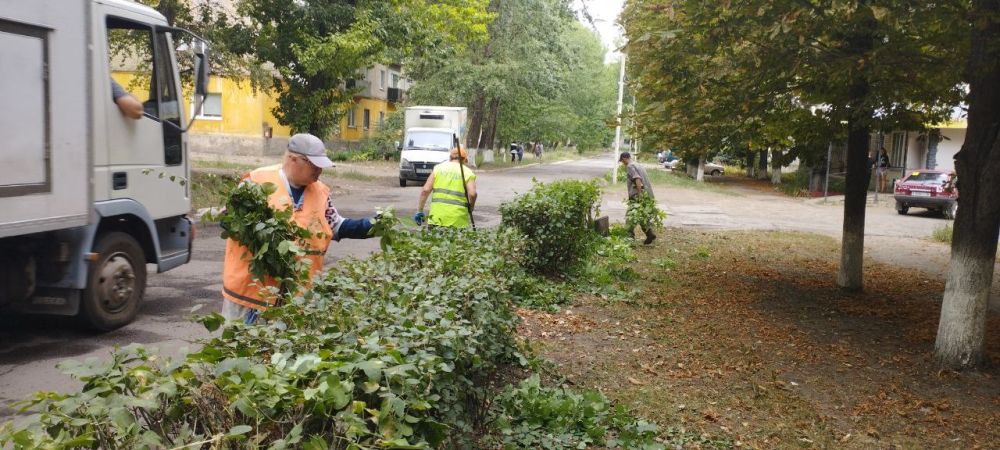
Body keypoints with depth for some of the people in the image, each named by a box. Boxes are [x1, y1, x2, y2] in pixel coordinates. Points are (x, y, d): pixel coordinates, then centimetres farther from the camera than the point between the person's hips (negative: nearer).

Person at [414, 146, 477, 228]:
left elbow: (425, 190, 5)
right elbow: (472, 194, -10)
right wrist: (470, 209, 8)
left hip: (437, 218, 1)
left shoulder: (439, 167, 13)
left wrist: (419, 210, 10)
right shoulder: (468, 172, 7)